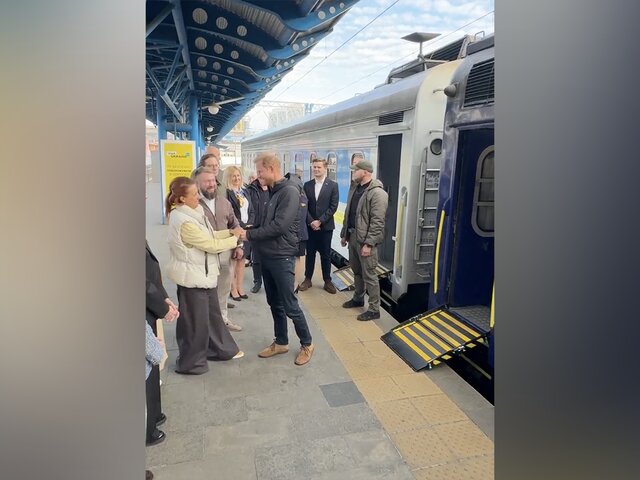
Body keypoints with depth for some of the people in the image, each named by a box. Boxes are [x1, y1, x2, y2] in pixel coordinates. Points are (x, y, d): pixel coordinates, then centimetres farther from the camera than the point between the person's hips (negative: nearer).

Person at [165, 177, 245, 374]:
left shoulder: (192, 213, 4)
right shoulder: (184, 222, -27)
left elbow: (208, 236, 10)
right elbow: (212, 245, -23)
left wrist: (229, 232, -3)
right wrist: (235, 238, -9)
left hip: (202, 273, 10)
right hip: (192, 276, -10)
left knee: (212, 314, 21)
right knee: (195, 320, 6)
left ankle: (222, 349, 38)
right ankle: (190, 362, 24)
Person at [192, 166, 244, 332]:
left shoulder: (224, 202, 8)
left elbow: (234, 226, 15)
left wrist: (238, 245, 8)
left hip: (226, 253, 6)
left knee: (223, 290, 19)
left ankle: (223, 318, 36)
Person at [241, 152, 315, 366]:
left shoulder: (289, 191, -17)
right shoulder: (273, 191, 12)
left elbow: (279, 226, -24)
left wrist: (249, 234, -18)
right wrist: (249, 232, 2)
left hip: (282, 257, -9)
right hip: (267, 255, 9)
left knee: (289, 305, 0)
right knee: (274, 303, 16)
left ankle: (307, 344, 18)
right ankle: (281, 342, 30)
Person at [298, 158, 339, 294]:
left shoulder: (333, 185, -3)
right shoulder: (307, 185, 5)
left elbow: (333, 206, -8)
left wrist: (320, 221, -14)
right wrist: (311, 221, -10)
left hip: (326, 226, -2)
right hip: (310, 225, 2)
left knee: (326, 255, 6)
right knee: (310, 253, 10)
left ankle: (327, 281, 17)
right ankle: (308, 279, 21)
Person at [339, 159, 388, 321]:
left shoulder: (377, 193, -16)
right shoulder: (354, 188, 12)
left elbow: (377, 222, -20)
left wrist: (368, 243, -22)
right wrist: (344, 234, 17)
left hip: (365, 239, -8)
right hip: (352, 236, 9)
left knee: (369, 275, -2)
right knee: (356, 271, 20)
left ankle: (374, 309, 8)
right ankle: (358, 299, 37)